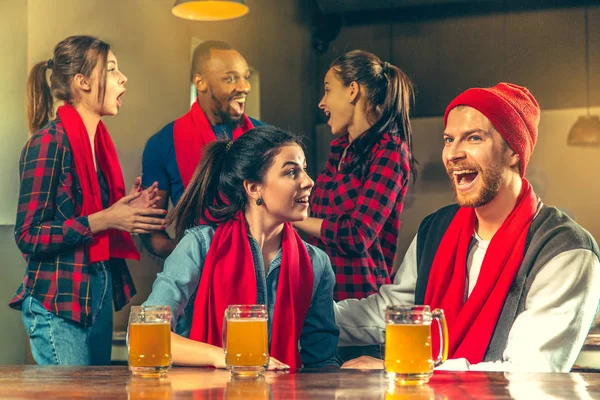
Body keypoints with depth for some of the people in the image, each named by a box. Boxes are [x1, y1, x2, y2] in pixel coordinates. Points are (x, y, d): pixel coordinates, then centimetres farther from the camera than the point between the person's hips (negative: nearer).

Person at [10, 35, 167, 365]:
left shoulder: (98, 140, 13)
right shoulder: (50, 142, -13)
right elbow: (28, 236, -16)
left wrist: (128, 210, 4)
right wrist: (102, 220, -21)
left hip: (100, 297, 8)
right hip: (58, 302, -8)